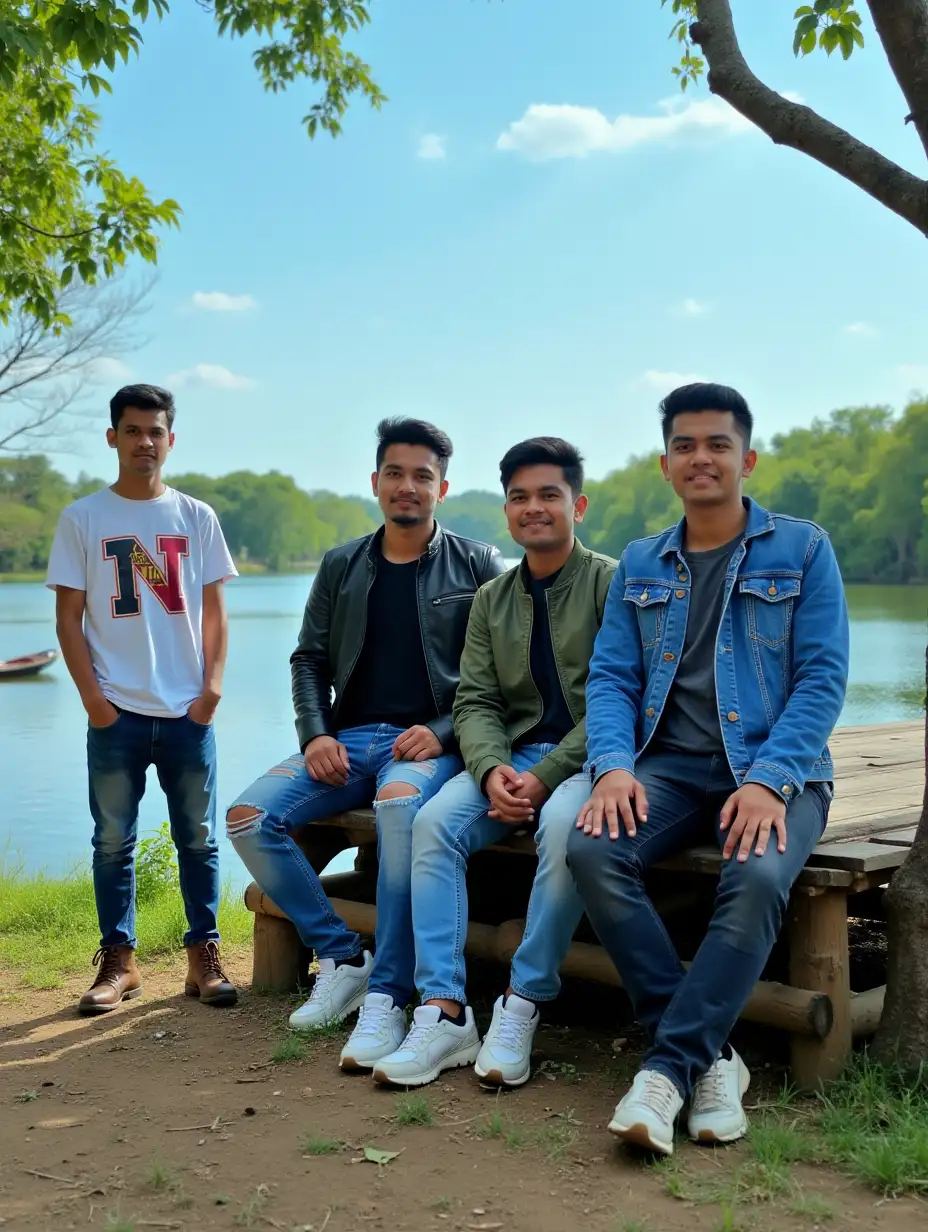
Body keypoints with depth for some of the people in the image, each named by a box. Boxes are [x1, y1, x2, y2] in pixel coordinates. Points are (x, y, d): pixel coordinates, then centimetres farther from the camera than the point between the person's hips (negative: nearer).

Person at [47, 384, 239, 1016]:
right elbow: (70, 616, 1)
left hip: (188, 710, 1)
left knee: (198, 838, 5)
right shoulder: (82, 518, 3)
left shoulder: (196, 517, 7)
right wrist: (93, 699, -7)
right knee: (114, 841, 5)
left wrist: (212, 686, -2)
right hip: (116, 712, -1)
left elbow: (214, 611, 9)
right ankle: (118, 961, 16)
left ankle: (204, 956, 15)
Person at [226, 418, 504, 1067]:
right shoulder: (341, 566, 16)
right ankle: (343, 959, -4)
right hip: (349, 739, 5)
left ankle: (387, 997, -29)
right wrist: (316, 733, -1)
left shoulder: (478, 566, 5)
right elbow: (310, 659, 16)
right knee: (249, 817, -19)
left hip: (431, 743, -4)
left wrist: (443, 733, -13)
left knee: (400, 804, -39)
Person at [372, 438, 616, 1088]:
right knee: (434, 821, -22)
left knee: (565, 825, -36)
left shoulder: (611, 582, -2)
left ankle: (522, 1007, -22)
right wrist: (493, 770, -13)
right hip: (514, 759, 5)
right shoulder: (492, 598, 16)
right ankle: (445, 1013, -21)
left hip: (588, 758, -5)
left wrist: (546, 776, -18)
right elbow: (475, 701, 9)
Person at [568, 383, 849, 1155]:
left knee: (758, 878, -35)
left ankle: (668, 1066, -24)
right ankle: (710, 1055, -18)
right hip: (671, 765, 3)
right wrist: (613, 764, -13)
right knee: (592, 850, -27)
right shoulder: (640, 565, 15)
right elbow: (610, 676, 8)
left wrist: (767, 780, -19)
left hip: (776, 770, -3)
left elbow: (823, 678, -4)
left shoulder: (802, 550, 4)